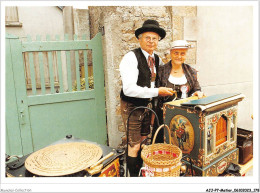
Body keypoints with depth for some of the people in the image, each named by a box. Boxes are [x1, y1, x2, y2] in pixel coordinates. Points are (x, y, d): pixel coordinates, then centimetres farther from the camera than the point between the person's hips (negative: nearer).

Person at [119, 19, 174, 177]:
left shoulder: (157, 59, 5)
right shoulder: (131, 58, -18)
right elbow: (129, 89, -28)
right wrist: (157, 92, -26)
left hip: (147, 105, 7)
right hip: (132, 107, -7)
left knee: (144, 141, 20)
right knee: (134, 146, 1)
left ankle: (141, 172, 40)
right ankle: (133, 176, 23)